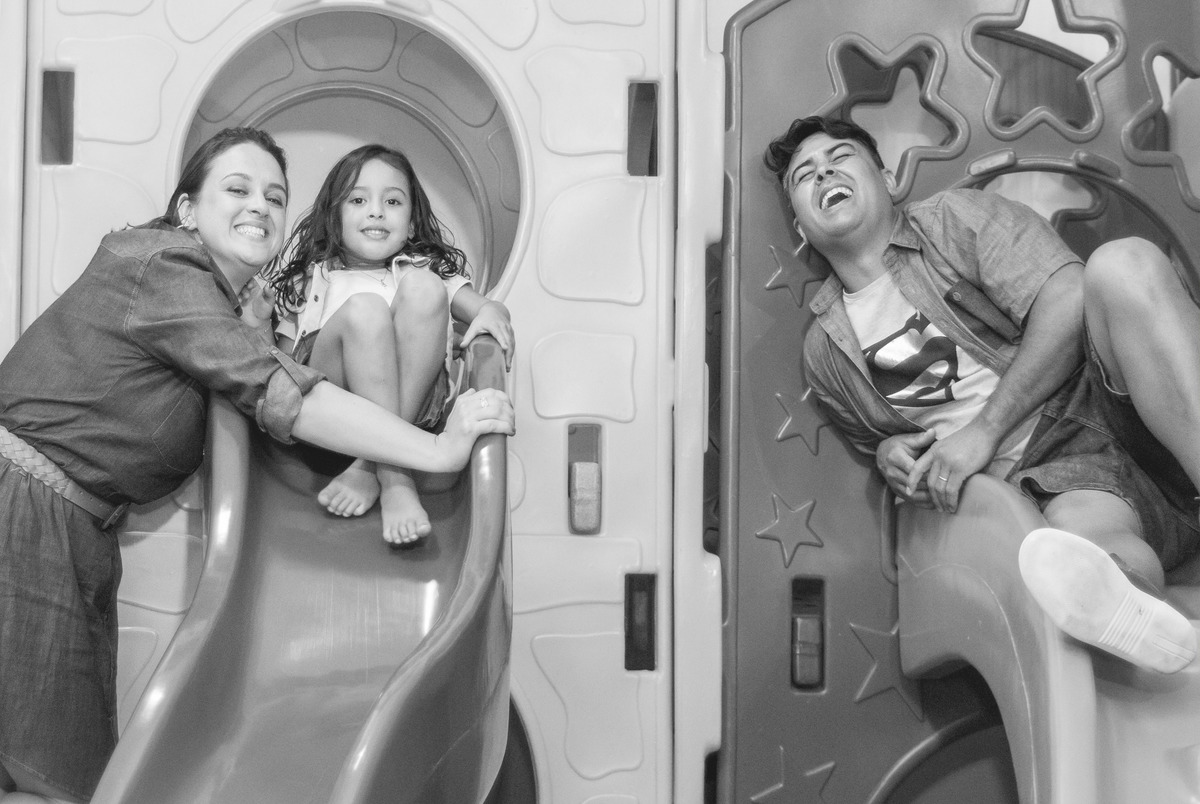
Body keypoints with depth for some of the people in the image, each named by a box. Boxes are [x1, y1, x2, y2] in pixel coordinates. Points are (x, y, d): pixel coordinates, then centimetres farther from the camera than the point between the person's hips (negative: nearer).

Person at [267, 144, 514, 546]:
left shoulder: (426, 268, 25)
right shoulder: (311, 279, 23)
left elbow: (482, 307, 8)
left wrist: (491, 310, -14)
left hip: (417, 403, 1)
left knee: (422, 287, -20)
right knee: (364, 308, -27)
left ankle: (370, 468, -26)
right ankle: (394, 478, -34)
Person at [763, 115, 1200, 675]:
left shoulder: (957, 218, 10)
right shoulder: (824, 351, 19)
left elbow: (1069, 300, -6)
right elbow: (874, 441, 32)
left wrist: (984, 430, -13)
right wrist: (889, 455, 4)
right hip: (1048, 479, 0)